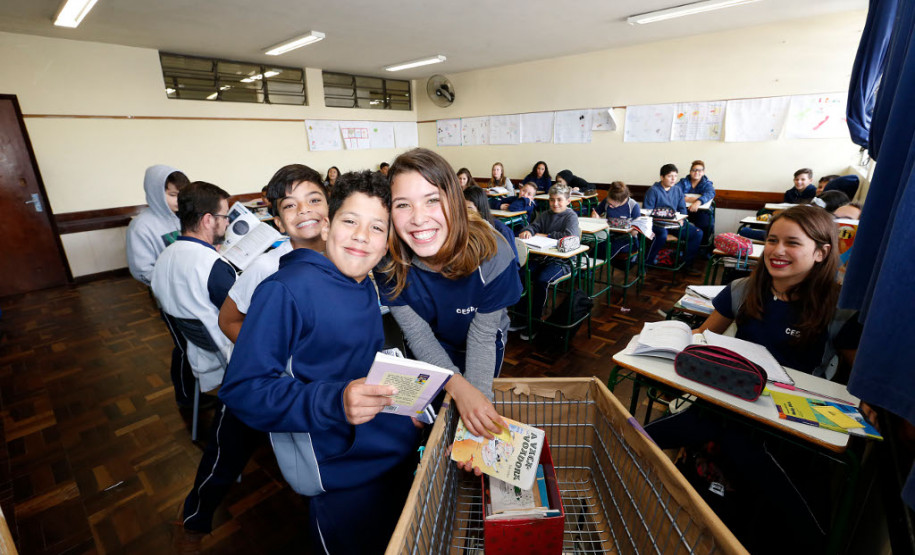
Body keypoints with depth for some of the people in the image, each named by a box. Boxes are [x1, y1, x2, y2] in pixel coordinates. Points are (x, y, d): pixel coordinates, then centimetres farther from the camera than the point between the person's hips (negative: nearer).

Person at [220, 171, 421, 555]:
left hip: (396, 447, 7)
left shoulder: (367, 289, 1)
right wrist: (333, 402, -35)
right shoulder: (286, 290, -22)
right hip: (340, 468, -7)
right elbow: (243, 389, -24)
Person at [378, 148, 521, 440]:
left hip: (485, 346, 0)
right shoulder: (388, 262, -31)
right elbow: (418, 335, -25)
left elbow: (482, 336, -25)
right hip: (431, 349, 1)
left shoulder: (492, 255, -35)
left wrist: (478, 396, -35)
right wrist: (458, 387, -39)